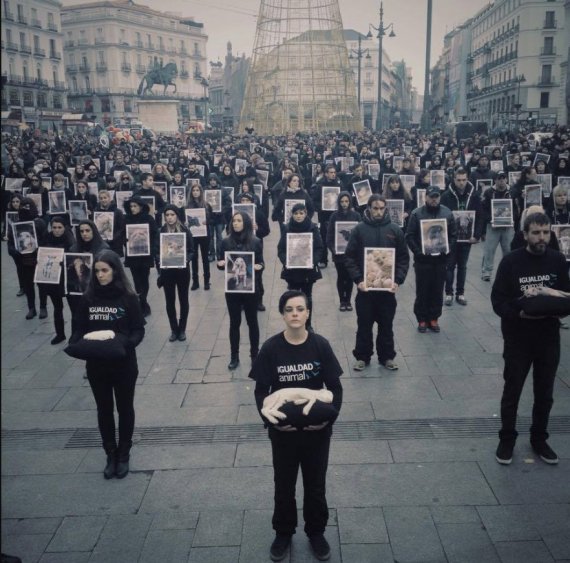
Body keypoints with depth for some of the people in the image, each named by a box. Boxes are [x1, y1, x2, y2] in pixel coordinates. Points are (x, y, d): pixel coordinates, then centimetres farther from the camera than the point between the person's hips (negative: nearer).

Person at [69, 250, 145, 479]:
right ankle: (111, 455, 31)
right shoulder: (88, 298, -1)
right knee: (104, 409, 14)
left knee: (124, 408, 13)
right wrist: (74, 344, -17)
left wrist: (123, 342, -26)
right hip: (96, 365, 3)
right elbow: (79, 328, 3)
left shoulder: (128, 297, -9)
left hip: (123, 364, -2)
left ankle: (124, 455, 30)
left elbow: (138, 331, -8)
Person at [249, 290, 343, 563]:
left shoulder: (320, 345, -11)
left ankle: (316, 532, 41)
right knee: (284, 484, 17)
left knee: (315, 483, 17)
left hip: (317, 429, 0)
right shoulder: (271, 348, -12)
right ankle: (283, 533, 41)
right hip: (283, 430, 0)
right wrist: (270, 419, -20)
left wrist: (329, 417, -18)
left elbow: (335, 387, -5)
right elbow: (261, 391, -6)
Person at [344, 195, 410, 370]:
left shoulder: (395, 230, 1)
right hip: (365, 287, -1)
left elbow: (404, 258, 3)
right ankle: (362, 357, 21)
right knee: (364, 325, 8)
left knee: (386, 325, 11)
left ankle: (387, 357, 24)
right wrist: (358, 280, -13)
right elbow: (350, 257, -3)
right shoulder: (359, 230, -2)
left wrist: (398, 280, -8)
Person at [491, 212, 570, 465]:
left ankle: (539, 439, 35)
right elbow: (498, 301, -11)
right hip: (518, 338, -3)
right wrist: (519, 313, -29)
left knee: (544, 393, 15)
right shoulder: (511, 261, -11)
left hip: (549, 338, 3)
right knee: (512, 392, 10)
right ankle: (507, 439, 28)